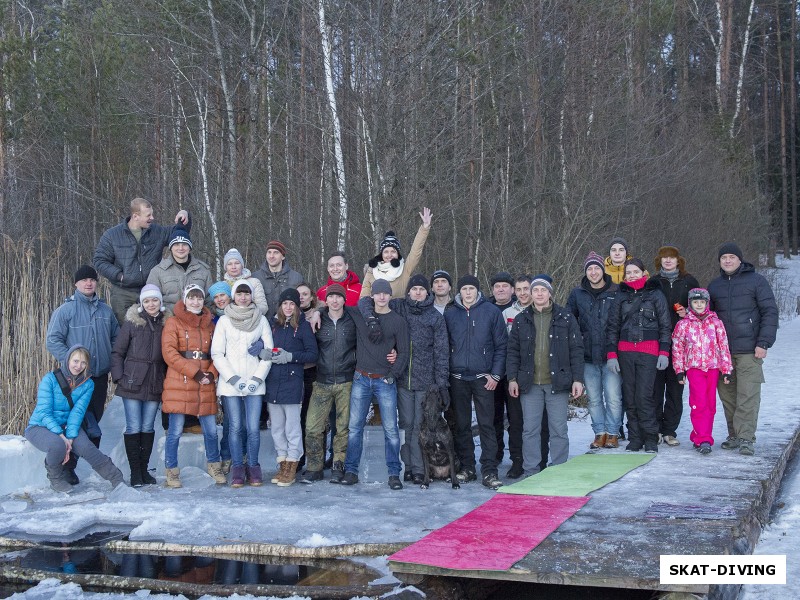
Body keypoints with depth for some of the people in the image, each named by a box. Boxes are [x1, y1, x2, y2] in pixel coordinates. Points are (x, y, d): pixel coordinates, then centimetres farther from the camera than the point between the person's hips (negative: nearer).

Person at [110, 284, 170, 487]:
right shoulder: (132, 322, -2)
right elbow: (117, 352, 1)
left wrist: (166, 380, 4)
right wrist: (118, 377, -7)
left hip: (155, 385, 3)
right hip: (132, 384, -3)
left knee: (148, 428, 9)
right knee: (134, 428, -1)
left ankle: (144, 469, 19)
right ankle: (135, 472, 6)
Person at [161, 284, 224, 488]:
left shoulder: (210, 324, 16)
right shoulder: (173, 322, 2)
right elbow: (169, 352, -8)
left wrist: (212, 374, -5)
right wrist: (194, 373, -14)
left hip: (205, 386, 4)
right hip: (179, 384, -4)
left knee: (211, 430, 6)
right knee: (175, 431, -2)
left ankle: (214, 465, 26)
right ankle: (172, 471, 12)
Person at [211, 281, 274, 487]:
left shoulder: (261, 320, 8)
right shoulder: (224, 321, 5)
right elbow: (217, 354, 2)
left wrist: (257, 378, -4)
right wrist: (233, 378, -7)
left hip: (255, 383, 0)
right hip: (230, 383, 0)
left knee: (253, 428, -5)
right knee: (235, 427, -1)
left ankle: (253, 466, 10)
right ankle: (237, 468, 10)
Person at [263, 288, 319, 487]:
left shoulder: (303, 325, 0)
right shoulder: (273, 324, 11)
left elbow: (312, 354, -5)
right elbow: (263, 345, 14)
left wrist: (290, 356, -15)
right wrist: (263, 351, -8)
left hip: (292, 381, -5)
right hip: (273, 381, 5)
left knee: (292, 426, -2)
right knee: (276, 427, 10)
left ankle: (292, 467, 6)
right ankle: (282, 464, 19)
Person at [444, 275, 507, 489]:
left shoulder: (492, 312, 1)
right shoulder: (450, 314, 6)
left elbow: (501, 345, 2)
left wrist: (496, 374, -4)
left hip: (483, 378, -2)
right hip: (458, 378, 2)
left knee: (487, 425, -4)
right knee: (461, 425, 7)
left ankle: (489, 471, -1)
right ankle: (467, 467, 17)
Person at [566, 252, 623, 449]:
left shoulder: (616, 292, -1)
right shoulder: (577, 294, 7)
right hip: (588, 357, 3)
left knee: (613, 397, -2)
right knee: (594, 399, 9)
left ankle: (613, 433, 9)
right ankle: (600, 433, 18)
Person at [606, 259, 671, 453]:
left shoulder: (655, 294, 6)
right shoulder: (621, 296, 13)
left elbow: (665, 326, 5)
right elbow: (612, 327, 12)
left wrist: (664, 353, -3)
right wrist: (611, 355, 4)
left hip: (648, 352, -3)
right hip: (625, 352, 3)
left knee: (644, 396, -11)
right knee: (629, 397, 3)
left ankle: (650, 439, -1)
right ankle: (635, 439, 11)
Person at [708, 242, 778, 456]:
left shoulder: (756, 281, 1)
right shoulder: (714, 286, 15)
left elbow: (770, 312, -2)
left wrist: (764, 343, -9)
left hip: (749, 351, -4)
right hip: (722, 351, 5)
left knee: (748, 396, -8)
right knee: (727, 396, 7)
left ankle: (746, 438, -6)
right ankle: (734, 435, 17)